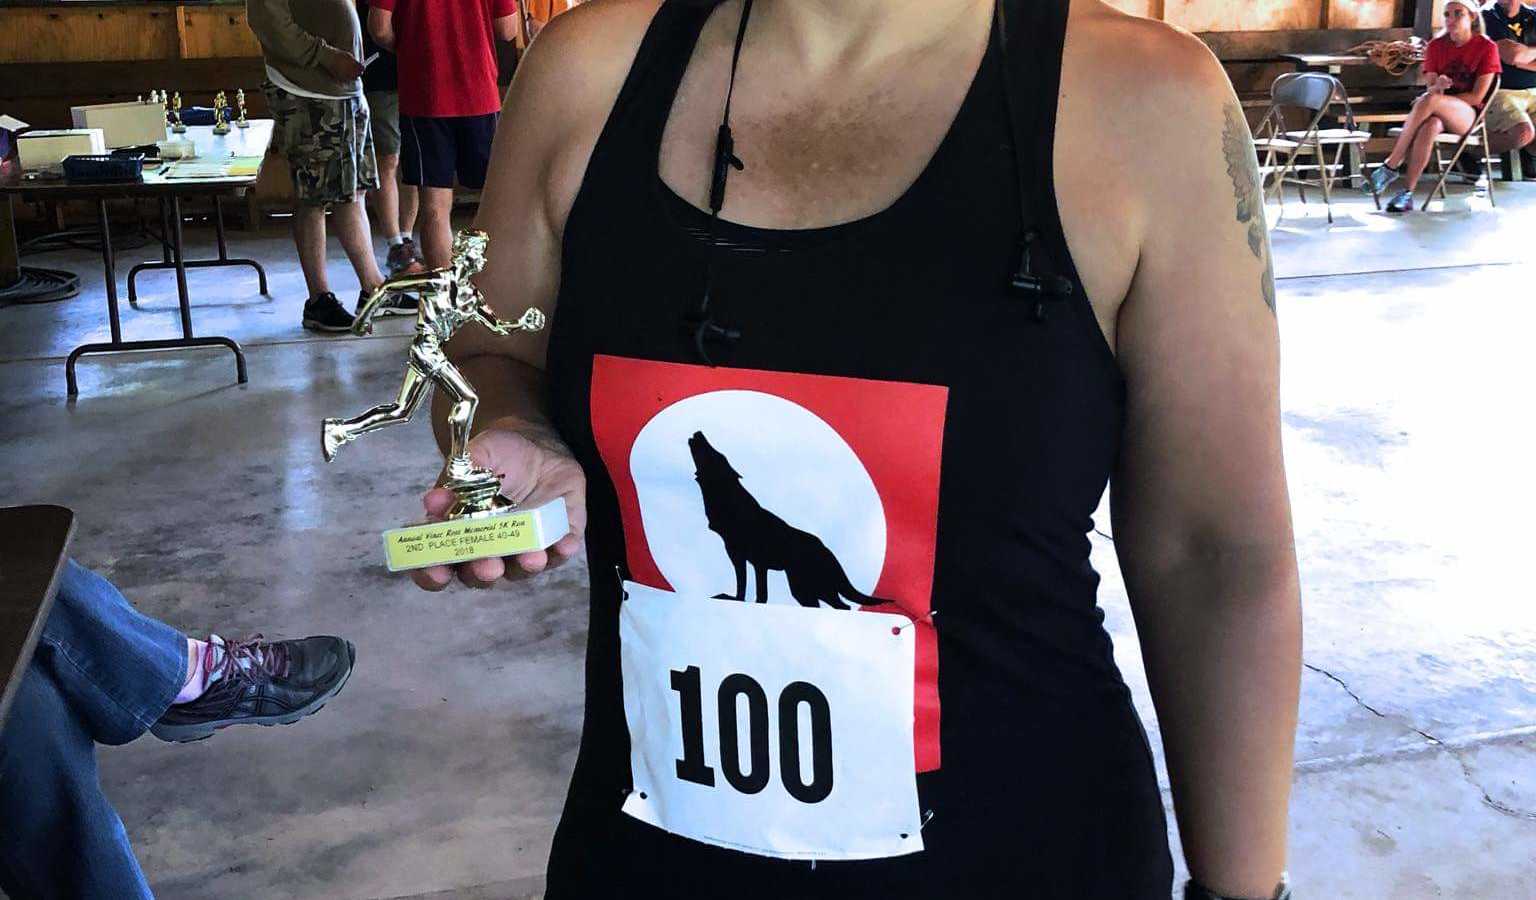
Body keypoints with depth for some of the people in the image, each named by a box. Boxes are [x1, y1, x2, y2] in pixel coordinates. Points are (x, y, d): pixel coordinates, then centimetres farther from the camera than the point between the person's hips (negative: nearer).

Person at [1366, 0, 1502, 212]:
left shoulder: (1486, 47, -2)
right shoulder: (1436, 46, 9)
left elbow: (1477, 97, -6)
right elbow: (1430, 89, 2)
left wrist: (1437, 96, -9)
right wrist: (1438, 87, -22)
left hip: (1469, 115, -3)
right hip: (1438, 113, 3)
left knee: (1429, 101, -36)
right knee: (1430, 125, -38)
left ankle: (1391, 166, -36)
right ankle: (1407, 193, -44)